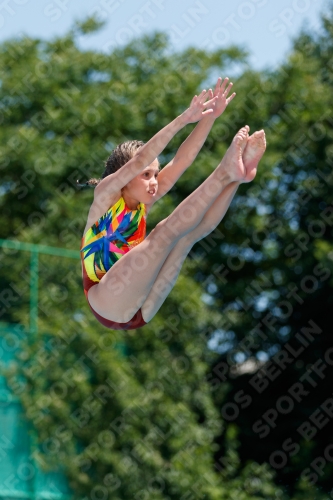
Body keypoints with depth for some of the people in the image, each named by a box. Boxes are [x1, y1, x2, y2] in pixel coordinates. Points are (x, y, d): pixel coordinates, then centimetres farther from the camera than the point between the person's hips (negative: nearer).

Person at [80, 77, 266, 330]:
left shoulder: (143, 204, 15)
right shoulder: (105, 194, 0)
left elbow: (181, 161, 6)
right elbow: (138, 162, -18)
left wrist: (209, 118, -5)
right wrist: (183, 120, -25)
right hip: (108, 302, -6)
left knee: (192, 231, -6)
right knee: (167, 230, -21)